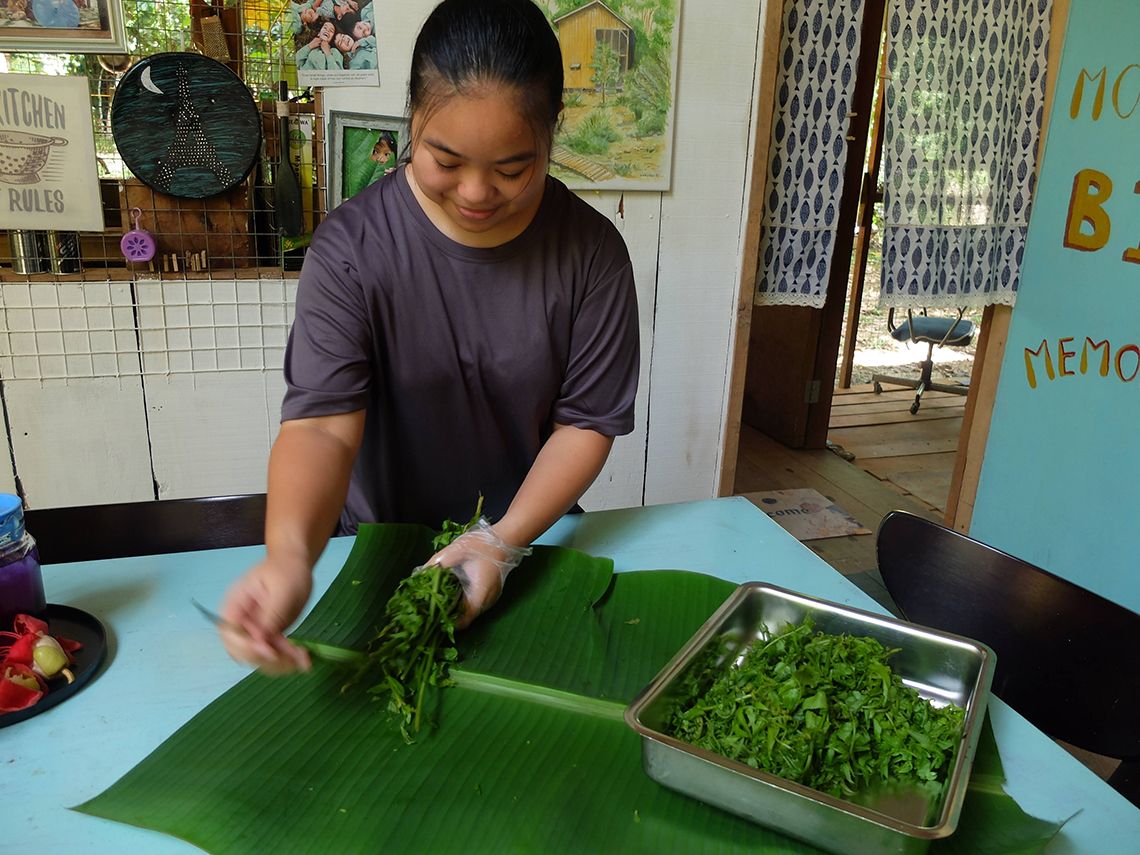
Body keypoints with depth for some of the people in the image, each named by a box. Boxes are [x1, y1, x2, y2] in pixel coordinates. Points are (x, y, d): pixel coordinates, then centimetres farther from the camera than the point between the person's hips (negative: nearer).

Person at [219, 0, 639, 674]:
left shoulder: (591, 251, -12)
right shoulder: (351, 248, -16)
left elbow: (586, 422, -10)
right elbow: (323, 423, -24)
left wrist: (505, 540, -23)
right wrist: (289, 555, -43)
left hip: (532, 540, 2)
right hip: (383, 542, -1)